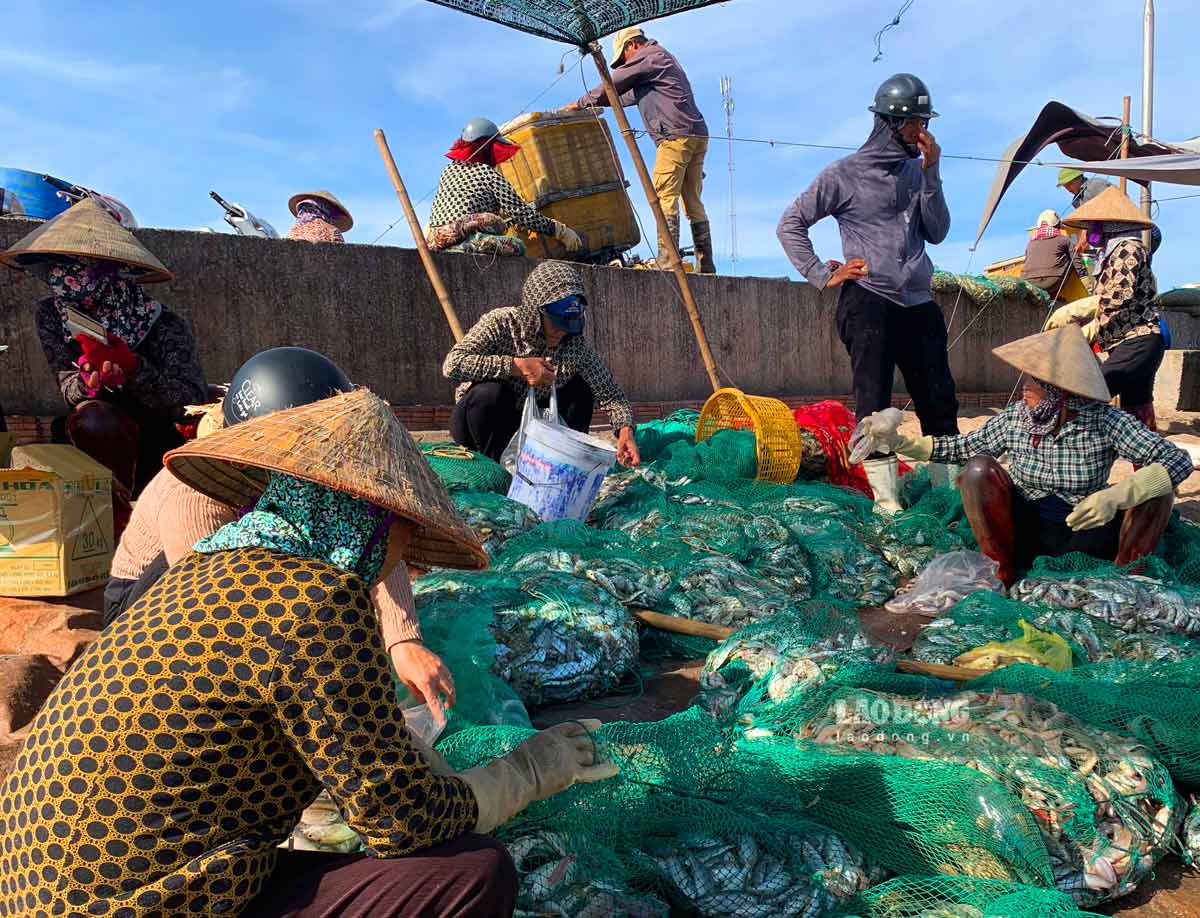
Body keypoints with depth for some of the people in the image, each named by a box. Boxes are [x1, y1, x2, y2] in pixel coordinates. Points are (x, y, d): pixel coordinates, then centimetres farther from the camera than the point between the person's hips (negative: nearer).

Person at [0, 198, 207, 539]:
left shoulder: (165, 326, -22)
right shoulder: (51, 315, -9)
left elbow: (193, 404, -26)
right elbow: (69, 389, -8)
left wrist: (132, 366, -39)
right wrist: (89, 381, -33)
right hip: (102, 438, 2)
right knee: (89, 418, -29)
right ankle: (119, 512, -15)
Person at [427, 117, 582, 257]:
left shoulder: (448, 170, 20)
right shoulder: (489, 175, -1)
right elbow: (521, 213, -4)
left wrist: (503, 219, 37)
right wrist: (560, 231, 3)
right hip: (461, 239, -7)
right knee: (516, 246, -9)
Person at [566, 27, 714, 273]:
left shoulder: (648, 55, 2)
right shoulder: (663, 58, 32)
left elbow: (613, 84, 2)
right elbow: (633, 95, 38)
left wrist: (581, 103, 13)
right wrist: (598, 103, 35)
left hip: (676, 136, -9)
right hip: (698, 135, 9)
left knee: (664, 197, -13)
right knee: (694, 202, 6)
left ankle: (667, 261, -21)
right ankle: (706, 266, 4)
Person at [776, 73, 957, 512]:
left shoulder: (917, 171, 14)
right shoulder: (845, 174, 0)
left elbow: (937, 232, 8)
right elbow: (790, 225, 2)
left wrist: (931, 173, 0)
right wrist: (821, 275, -6)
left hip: (919, 304, 6)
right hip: (868, 302, -6)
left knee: (941, 404, 8)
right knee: (875, 407, -5)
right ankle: (886, 502, 1)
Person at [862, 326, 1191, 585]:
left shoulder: (1105, 421, -13)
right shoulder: (1016, 417, -5)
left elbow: (1179, 460, -20)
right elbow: (962, 446, 5)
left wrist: (1115, 496, -37)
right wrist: (901, 443, -4)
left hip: (1085, 537, -1)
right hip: (1025, 534, 2)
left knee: (1156, 490, -23)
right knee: (979, 468, -23)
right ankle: (1002, 578, -16)